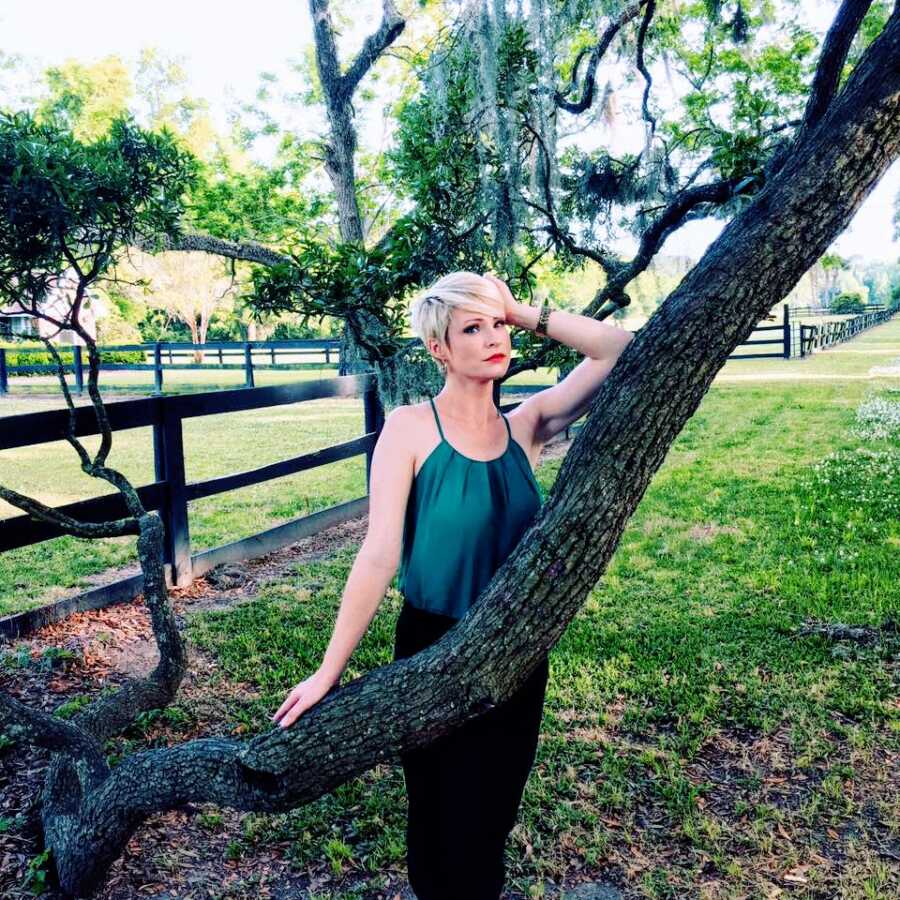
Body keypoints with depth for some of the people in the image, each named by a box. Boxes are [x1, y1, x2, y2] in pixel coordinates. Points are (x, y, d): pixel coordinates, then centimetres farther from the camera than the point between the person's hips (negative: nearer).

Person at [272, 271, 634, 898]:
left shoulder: (525, 428, -3)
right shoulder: (411, 428, -13)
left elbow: (619, 349, -8)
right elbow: (380, 555, -16)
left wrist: (526, 314, -10)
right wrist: (330, 669, -16)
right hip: (434, 650, -3)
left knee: (493, 815, 22)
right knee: (443, 823, 13)